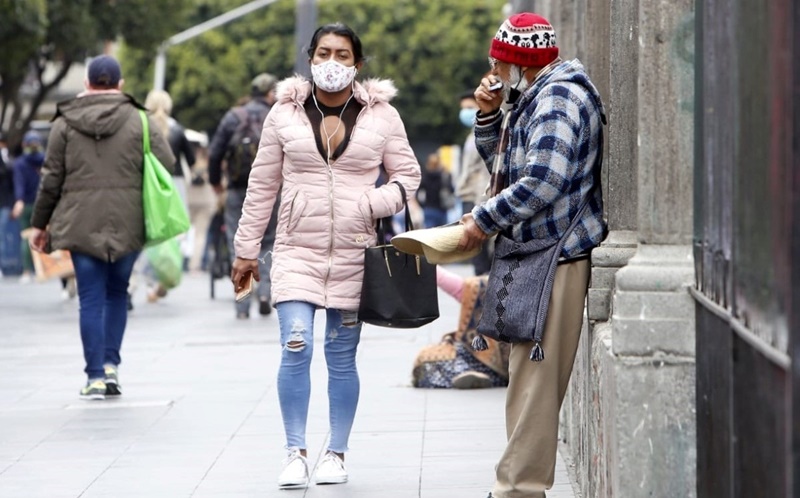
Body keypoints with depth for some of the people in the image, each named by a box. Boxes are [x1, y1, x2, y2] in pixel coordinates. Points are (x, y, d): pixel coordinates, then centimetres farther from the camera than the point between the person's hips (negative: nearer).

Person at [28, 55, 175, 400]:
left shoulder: (65, 123, 3)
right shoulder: (138, 121, 1)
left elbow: (51, 178, 4)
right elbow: (166, 164, -3)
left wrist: (39, 223, 12)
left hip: (81, 224, 0)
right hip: (127, 223, 0)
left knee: (91, 298, 2)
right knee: (117, 293, 16)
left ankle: (95, 376, -2)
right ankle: (110, 363, 7)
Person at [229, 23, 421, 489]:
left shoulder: (382, 115, 3)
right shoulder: (285, 113, 4)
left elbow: (408, 174, 9)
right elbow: (262, 185, 8)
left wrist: (375, 204, -12)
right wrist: (247, 250, 9)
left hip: (353, 254, 0)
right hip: (297, 251, 0)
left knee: (342, 358, 6)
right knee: (296, 348, -14)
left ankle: (337, 454, 17)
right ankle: (296, 453, -5)